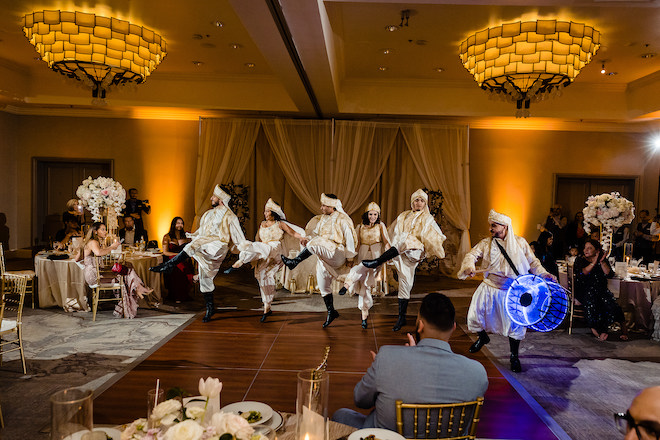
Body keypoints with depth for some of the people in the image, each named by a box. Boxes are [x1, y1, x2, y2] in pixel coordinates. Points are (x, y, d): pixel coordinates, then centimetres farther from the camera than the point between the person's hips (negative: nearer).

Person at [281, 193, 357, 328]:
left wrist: (350, 258, -6)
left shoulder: (342, 220, -6)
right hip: (325, 259, 8)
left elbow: (349, 240, -6)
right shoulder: (323, 218, 15)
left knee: (315, 243, -31)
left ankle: (294, 262, -30)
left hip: (337, 255, -8)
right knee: (323, 285, 8)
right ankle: (331, 312, 19)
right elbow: (315, 232, 11)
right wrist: (308, 237, -11)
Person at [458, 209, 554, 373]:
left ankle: (514, 356, 21)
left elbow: (532, 262, 8)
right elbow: (472, 254, -13)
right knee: (475, 315, 1)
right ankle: (483, 337, 34)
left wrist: (543, 274, -6)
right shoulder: (486, 243, -1)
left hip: (513, 291, -1)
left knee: (516, 323, 0)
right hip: (489, 288, 1)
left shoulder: (520, 242, 1)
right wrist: (469, 266, -35)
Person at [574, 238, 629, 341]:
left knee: (609, 302, -28)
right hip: (584, 289, -2)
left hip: (601, 289, 2)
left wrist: (602, 262, -9)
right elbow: (581, 273, -11)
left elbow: (609, 275, 0)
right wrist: (594, 263, -11)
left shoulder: (604, 260, 14)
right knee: (591, 302, -34)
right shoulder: (580, 260, 8)